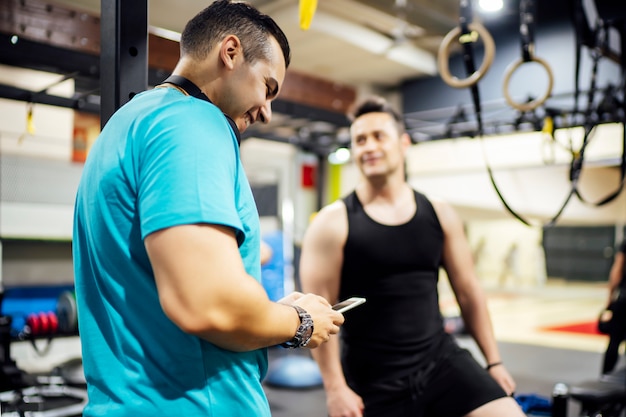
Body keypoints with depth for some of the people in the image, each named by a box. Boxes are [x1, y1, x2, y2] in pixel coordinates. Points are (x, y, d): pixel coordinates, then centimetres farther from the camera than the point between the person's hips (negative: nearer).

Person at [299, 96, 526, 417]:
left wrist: (494, 361, 9)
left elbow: (468, 291, 9)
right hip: (373, 379, -3)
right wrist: (335, 387, -13)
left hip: (440, 358, 3)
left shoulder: (439, 215, 3)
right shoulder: (333, 223, -8)